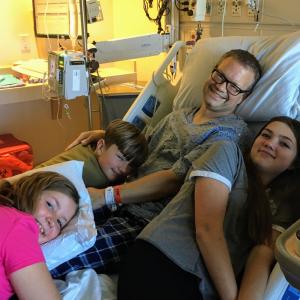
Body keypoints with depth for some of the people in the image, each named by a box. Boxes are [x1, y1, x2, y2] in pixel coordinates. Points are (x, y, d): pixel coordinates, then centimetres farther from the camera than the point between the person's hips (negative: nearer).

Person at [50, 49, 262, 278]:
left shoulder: (228, 132, -7)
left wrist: (105, 196, -16)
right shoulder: (180, 115, 18)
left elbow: (174, 179, -15)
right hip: (122, 205, 7)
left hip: (146, 222, -7)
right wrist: (105, 135, 12)